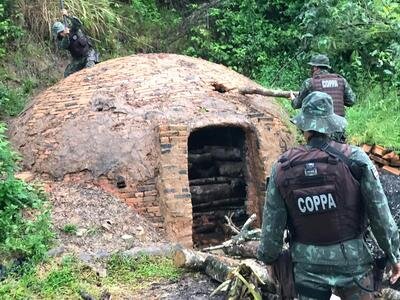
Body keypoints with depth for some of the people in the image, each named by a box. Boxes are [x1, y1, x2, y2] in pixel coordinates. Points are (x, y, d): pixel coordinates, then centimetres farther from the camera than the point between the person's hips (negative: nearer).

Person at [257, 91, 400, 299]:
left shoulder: (283, 168, -8)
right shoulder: (355, 159, -13)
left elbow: (272, 225, -2)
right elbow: (380, 214, -9)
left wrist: (268, 258, 14)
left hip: (307, 266, 2)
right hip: (351, 260, -1)